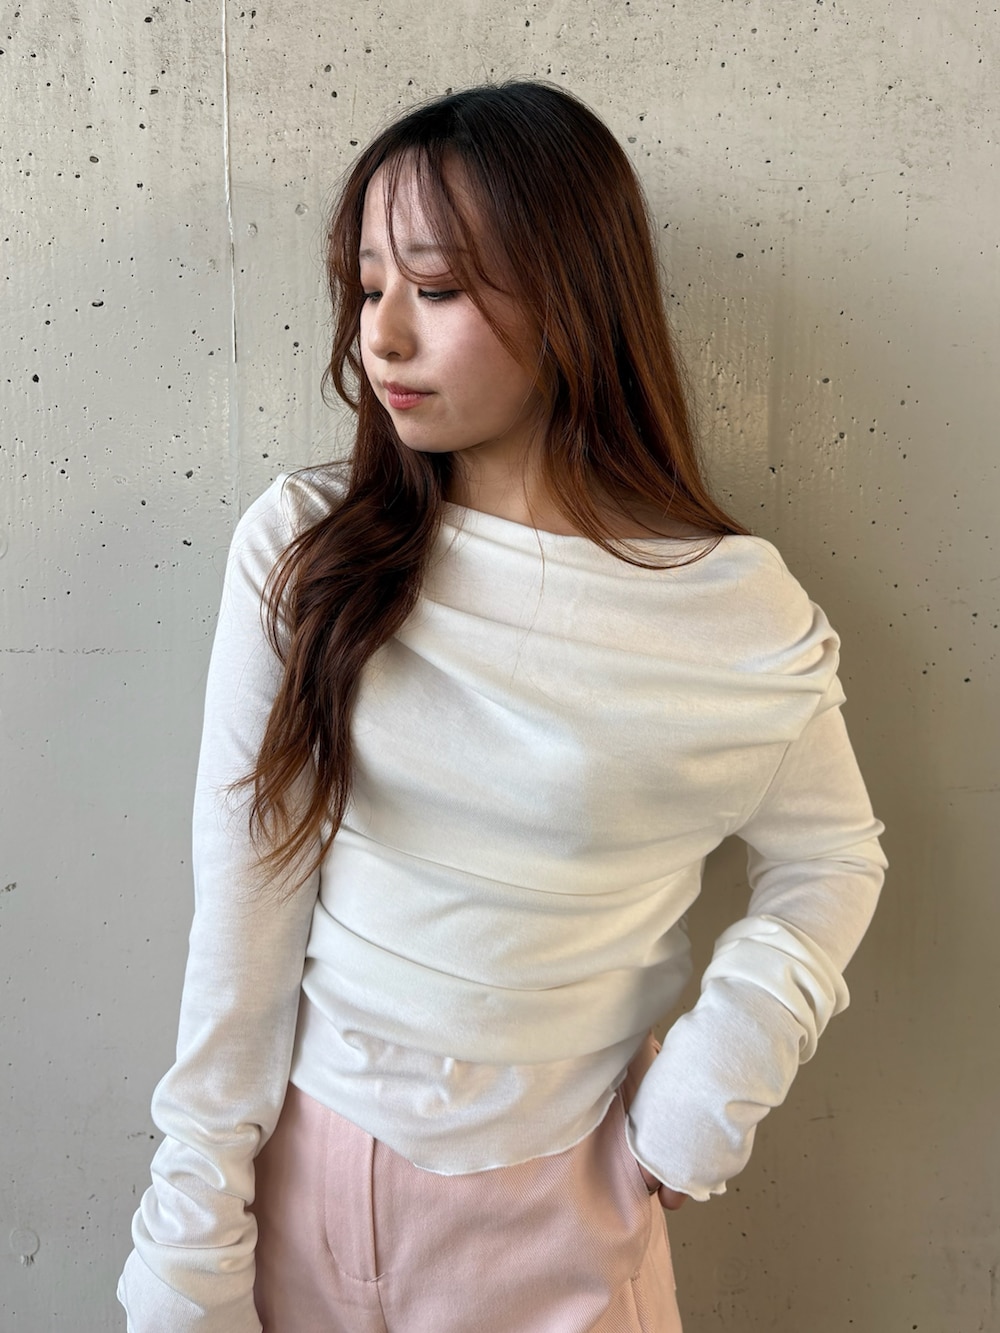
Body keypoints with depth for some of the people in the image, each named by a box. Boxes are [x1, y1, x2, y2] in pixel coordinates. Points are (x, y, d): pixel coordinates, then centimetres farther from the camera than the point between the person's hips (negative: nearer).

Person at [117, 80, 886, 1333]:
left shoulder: (737, 610, -13)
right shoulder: (300, 548, -12)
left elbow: (830, 857, 3)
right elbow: (241, 908, -10)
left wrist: (719, 1080, -10)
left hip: (556, 1200, 0)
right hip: (306, 1164, 1)